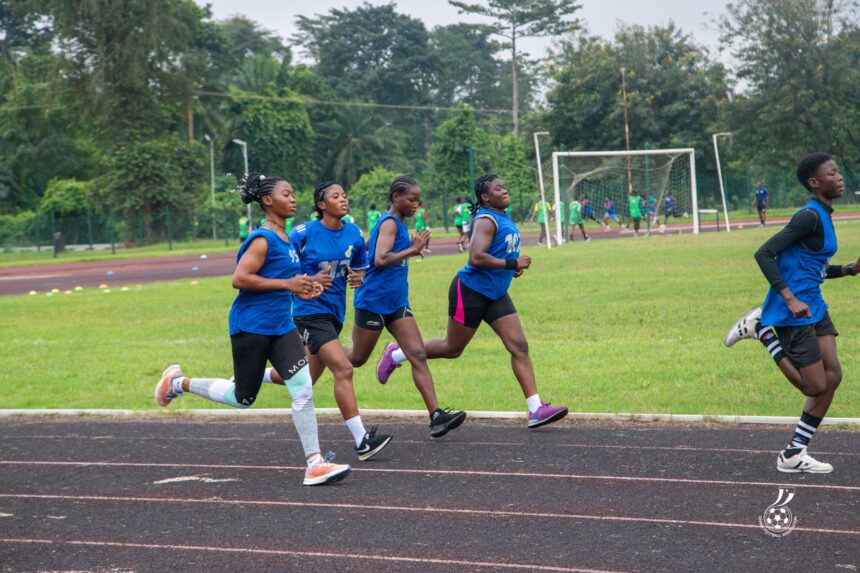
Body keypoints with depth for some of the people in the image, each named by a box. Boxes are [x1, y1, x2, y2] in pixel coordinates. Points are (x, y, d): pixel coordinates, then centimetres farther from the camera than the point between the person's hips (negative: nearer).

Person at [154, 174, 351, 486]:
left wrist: (302, 288, 7)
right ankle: (179, 382, 28)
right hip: (251, 327, -7)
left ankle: (314, 464, -7)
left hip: (281, 326, 8)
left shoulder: (286, 240, 11)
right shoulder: (263, 239, -15)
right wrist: (287, 284, -22)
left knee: (303, 389, -7)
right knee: (242, 398, 6)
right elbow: (240, 279, -22)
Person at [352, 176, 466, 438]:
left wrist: (414, 249, 16)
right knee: (357, 359, 7)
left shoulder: (399, 224, 13)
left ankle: (436, 416, -14)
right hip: (373, 302, -8)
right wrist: (412, 250, -20)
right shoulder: (389, 222, -14)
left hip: (396, 303, 8)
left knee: (418, 355, -6)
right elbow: (381, 259, -27)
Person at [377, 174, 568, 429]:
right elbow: (477, 258, -29)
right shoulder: (486, 220, -17)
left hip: (495, 295, 8)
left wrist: (512, 268, 11)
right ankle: (396, 355, 27)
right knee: (452, 348, 5)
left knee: (519, 346, -3)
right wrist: (512, 264, -23)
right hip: (470, 291, -8)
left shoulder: (504, 219, 13)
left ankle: (536, 409, -5)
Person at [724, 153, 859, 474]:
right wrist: (790, 298, -28)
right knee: (816, 386, -5)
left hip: (813, 307, 10)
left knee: (832, 376, 4)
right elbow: (764, 255, -23)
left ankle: (795, 454, 10)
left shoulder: (823, 217, 13)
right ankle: (761, 330, 7)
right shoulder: (809, 217, -18)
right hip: (793, 313, -10)